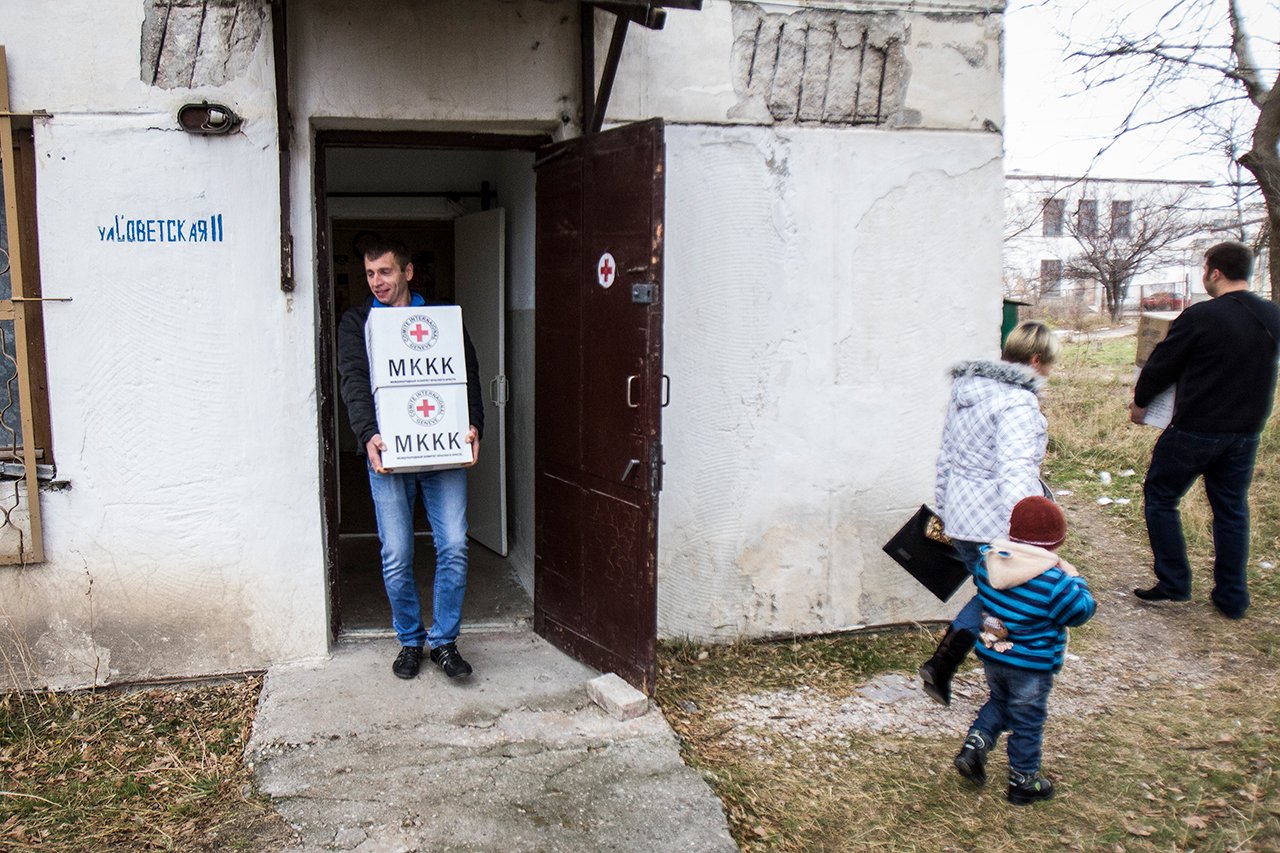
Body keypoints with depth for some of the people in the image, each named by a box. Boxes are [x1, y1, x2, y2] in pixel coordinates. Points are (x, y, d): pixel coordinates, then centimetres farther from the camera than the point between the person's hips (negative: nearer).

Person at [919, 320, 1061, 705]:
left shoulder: (965, 389, 9)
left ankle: (940, 666, 20)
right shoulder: (1018, 403, -18)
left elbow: (946, 457, 17)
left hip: (960, 519, 8)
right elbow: (1014, 472, -30)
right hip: (998, 525, -8)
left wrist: (942, 508, 27)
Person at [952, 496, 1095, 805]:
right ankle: (1023, 782, 28)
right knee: (1027, 723, 13)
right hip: (1031, 668, -5)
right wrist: (1074, 579, 1)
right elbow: (1081, 611, -14)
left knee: (998, 702, 30)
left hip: (991, 655, 5)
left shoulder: (987, 561, -11)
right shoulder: (1054, 582, -27)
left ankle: (973, 746, 14)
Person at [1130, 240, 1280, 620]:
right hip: (1246, 432, 6)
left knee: (1159, 498, 10)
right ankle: (1232, 598, 19)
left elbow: (1161, 364, -6)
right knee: (1232, 510, 14)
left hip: (1195, 429, -6)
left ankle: (1174, 584, 9)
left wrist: (1140, 402, 9)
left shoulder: (1200, 316, -16)